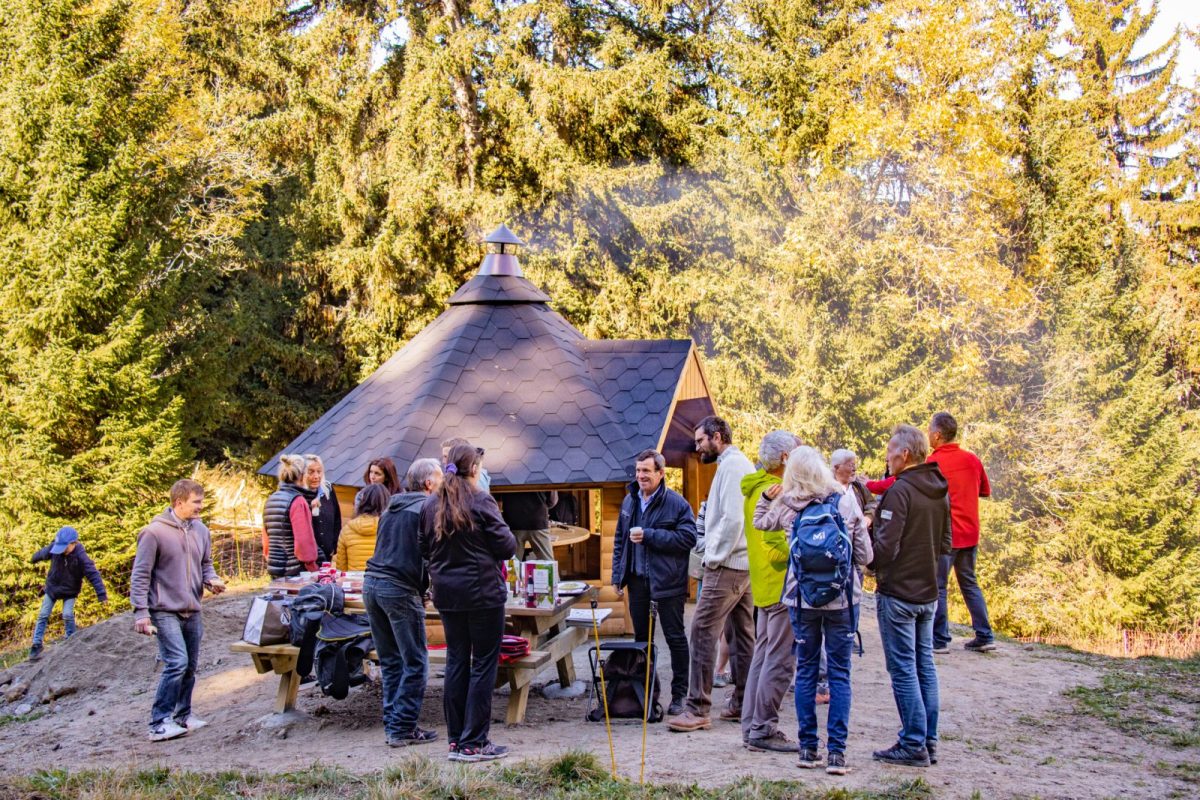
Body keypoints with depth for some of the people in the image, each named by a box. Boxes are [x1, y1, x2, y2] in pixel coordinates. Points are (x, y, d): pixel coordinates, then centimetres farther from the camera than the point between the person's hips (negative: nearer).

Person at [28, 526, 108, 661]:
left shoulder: (81, 556, -29)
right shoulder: (54, 548, -19)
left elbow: (93, 574, -29)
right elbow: (43, 553, 5)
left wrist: (102, 594, -33)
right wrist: (34, 559, 28)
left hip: (70, 591, -3)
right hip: (52, 588, 3)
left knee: (68, 615, -15)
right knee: (43, 615, 1)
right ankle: (36, 646, 7)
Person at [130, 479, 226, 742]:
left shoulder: (200, 530, 7)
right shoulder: (154, 532, -12)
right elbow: (140, 576, -10)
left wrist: (211, 579, -1)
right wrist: (141, 613, -15)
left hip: (192, 612, 7)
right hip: (165, 612, -7)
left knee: (190, 667, 13)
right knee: (177, 662, -16)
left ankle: (183, 715, 28)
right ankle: (159, 722, -9)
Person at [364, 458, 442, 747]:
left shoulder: (392, 508, 19)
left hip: (372, 583, 8)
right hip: (401, 590, -8)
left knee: (390, 662, 15)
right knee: (415, 664, 0)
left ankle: (392, 724, 16)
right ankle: (402, 729, -1)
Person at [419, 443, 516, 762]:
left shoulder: (431, 504, 4)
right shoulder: (481, 502, -13)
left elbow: (424, 548, 11)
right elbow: (506, 546, -13)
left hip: (446, 593, 6)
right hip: (483, 592, -6)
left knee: (456, 661, 13)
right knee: (484, 664, 2)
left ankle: (455, 739, 16)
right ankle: (474, 743, 2)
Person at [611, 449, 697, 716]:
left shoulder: (676, 503, -10)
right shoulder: (630, 501, 10)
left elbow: (688, 538, -20)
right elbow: (620, 540, 17)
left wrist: (648, 535, -21)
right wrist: (618, 574, 11)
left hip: (667, 582, -6)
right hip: (637, 580, 6)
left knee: (675, 638, 1)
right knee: (641, 637, 13)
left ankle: (680, 694, 9)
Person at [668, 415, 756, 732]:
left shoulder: (731, 466, -12)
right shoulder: (743, 465, 19)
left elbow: (732, 518, -21)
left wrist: (714, 558, -15)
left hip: (727, 565, -11)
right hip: (744, 564, 11)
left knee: (703, 632, -10)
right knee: (743, 634, 12)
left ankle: (697, 709, -11)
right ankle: (741, 704, 18)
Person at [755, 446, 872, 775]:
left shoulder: (787, 508, -4)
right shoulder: (847, 502, -6)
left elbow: (759, 521, 18)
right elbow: (865, 556, -1)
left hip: (802, 598, 1)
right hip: (842, 598, -1)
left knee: (806, 671, 11)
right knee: (840, 674, 5)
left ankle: (808, 748, 14)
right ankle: (836, 751, 2)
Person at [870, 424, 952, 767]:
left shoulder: (900, 491, -18)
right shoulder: (939, 492, 9)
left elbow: (886, 547, -21)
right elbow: (945, 545, 16)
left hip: (897, 593, -8)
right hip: (928, 592, 8)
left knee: (903, 668, -2)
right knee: (924, 666, 13)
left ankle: (913, 745, 1)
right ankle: (928, 741, 18)